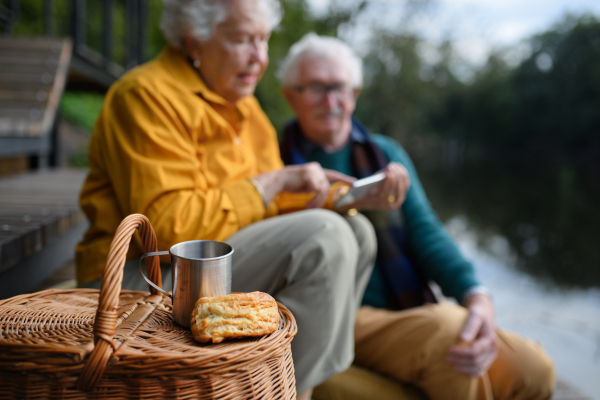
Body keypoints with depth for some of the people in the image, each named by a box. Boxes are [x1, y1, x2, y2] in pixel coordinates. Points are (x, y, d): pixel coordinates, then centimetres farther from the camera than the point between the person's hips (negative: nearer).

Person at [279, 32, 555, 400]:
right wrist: (352, 203, -23)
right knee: (446, 327, -31)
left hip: (410, 312, 5)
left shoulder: (387, 153, 15)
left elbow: (424, 229, 1)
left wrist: (477, 297, -15)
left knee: (533, 368, -14)